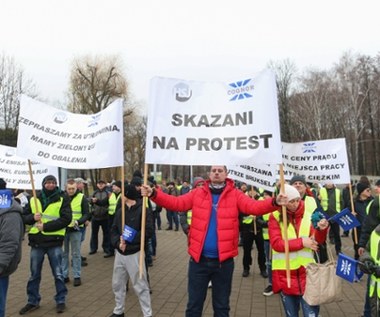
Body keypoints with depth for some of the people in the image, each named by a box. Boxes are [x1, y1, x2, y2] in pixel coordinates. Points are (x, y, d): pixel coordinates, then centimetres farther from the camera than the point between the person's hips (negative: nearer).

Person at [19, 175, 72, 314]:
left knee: (58, 274, 7)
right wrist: (32, 217, -14)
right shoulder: (34, 199, 6)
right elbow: (24, 217, 9)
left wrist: (46, 226, -19)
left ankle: (61, 301, 22)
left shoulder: (62, 199, -5)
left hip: (54, 242, -3)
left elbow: (66, 219, -13)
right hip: (37, 242, 3)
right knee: (34, 274, 14)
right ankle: (33, 301, 30)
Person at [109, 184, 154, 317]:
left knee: (140, 286, 1)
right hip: (120, 253, 7)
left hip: (134, 254, -6)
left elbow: (148, 231, -19)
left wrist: (128, 240, -19)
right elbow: (113, 230, 7)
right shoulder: (120, 210, 9)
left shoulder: (144, 210, -12)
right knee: (117, 284, 17)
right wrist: (117, 242, -12)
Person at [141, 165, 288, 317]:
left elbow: (254, 206, -14)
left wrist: (275, 202, -31)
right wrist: (153, 194, -19)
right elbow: (177, 203, -6)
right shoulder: (198, 193, 2)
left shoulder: (235, 194, -2)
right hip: (199, 259, 1)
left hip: (224, 260, -1)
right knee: (194, 304, 13)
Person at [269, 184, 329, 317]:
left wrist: (321, 230, -17)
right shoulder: (275, 216, -6)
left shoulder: (307, 215, 1)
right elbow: (276, 244, -13)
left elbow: (317, 241, 3)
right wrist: (301, 242, -17)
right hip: (285, 273, -1)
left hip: (306, 271, 1)